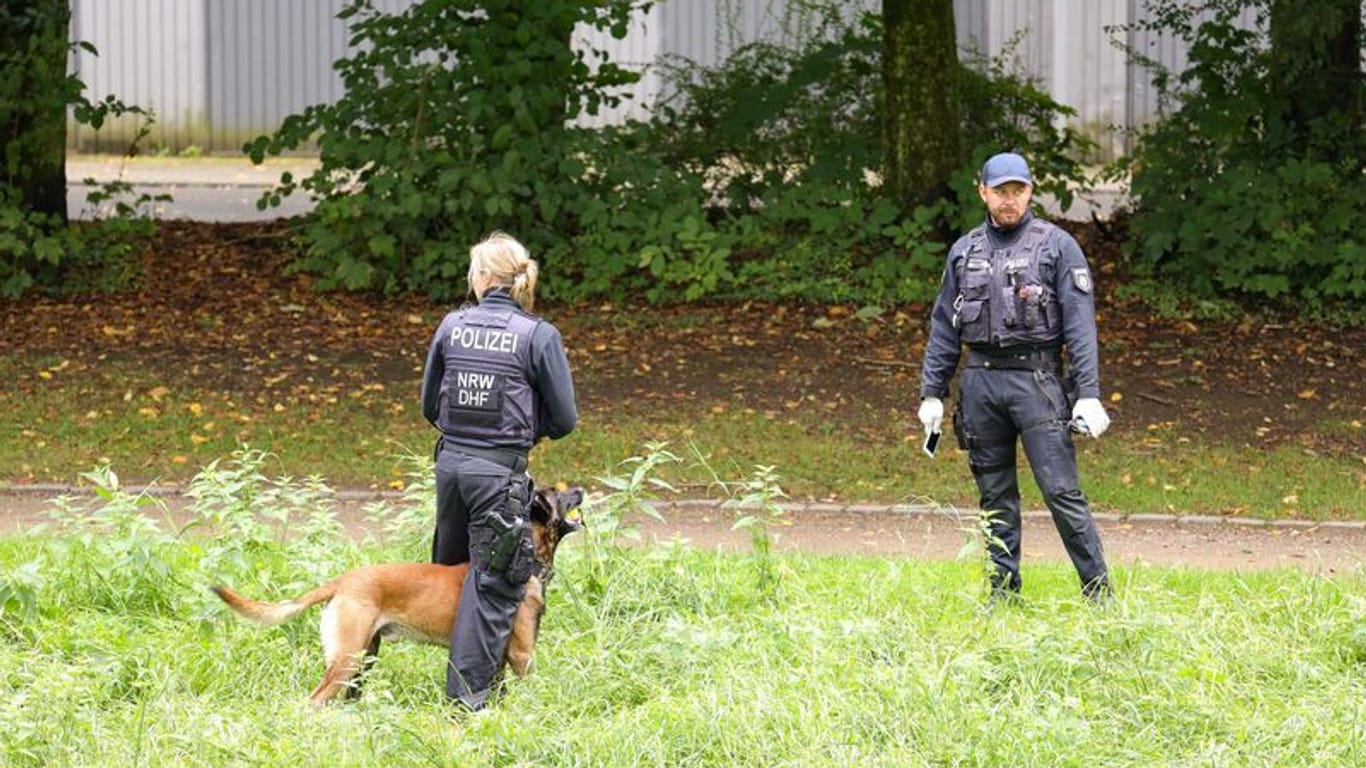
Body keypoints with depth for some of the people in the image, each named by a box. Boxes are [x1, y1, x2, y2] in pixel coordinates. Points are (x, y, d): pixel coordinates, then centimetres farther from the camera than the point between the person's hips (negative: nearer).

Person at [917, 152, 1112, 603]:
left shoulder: (1056, 246, 0)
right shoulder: (965, 252, 13)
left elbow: (1080, 325, -5)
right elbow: (944, 328, 16)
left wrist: (1088, 394, -12)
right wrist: (931, 393, 11)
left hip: (1037, 379, -4)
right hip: (980, 382, 4)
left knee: (1061, 490, -9)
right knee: (995, 496, 8)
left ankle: (1098, 592, -5)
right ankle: (1003, 594, 14)